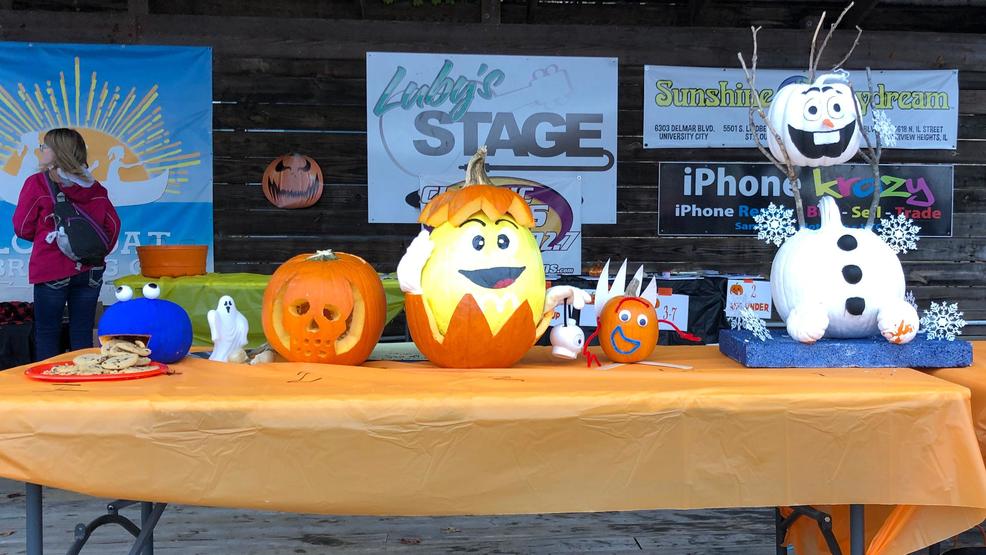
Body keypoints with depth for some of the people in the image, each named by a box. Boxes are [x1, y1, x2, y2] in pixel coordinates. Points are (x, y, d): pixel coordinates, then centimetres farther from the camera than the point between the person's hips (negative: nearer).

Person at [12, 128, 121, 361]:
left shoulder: (37, 183, -6)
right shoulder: (95, 188, 6)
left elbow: (23, 228, -2)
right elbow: (113, 224, 7)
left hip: (51, 270, -4)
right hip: (89, 271, 4)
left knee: (47, 334, 6)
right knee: (82, 334, 8)